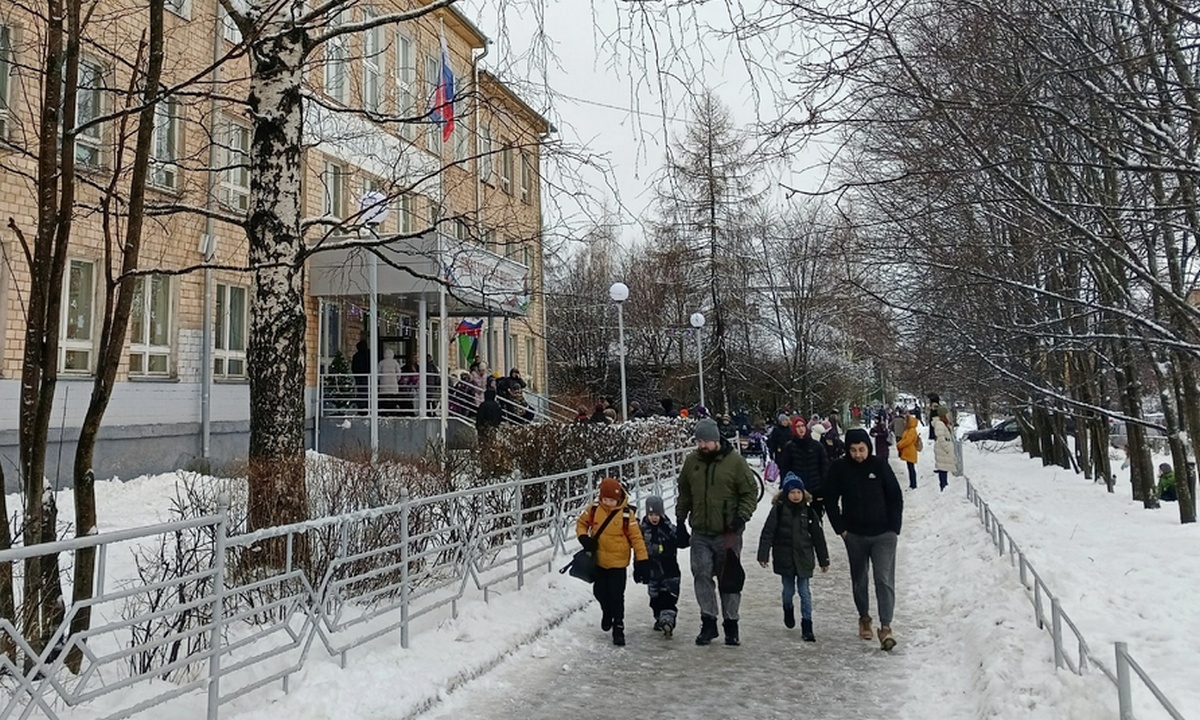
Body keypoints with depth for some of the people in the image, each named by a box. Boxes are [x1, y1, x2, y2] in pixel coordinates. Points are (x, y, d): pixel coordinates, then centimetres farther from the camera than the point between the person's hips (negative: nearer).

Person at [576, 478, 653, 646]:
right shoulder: (593, 509, -7)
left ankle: (618, 628, 12)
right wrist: (583, 537, -12)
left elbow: (636, 537, -9)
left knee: (616, 596, -2)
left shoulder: (626, 514, -14)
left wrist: (642, 559, -12)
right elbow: (581, 523, 8)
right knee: (599, 592, 16)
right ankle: (607, 612, 45)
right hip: (598, 560, 3)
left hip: (618, 562, -3)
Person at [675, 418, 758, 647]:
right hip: (700, 533, 3)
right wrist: (680, 521, 14)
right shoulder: (692, 461, 5)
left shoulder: (735, 461, -7)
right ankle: (708, 622, 9)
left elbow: (750, 492, -3)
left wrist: (741, 517, -14)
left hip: (728, 534, -3)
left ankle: (731, 624, 19)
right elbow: (684, 494, 15)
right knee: (702, 576, -2)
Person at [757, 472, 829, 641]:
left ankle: (807, 626, 7)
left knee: (805, 592, 1)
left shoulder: (808, 511, 1)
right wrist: (763, 555, -12)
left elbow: (818, 536, 6)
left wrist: (824, 560, 8)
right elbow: (767, 532, -6)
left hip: (804, 558, 1)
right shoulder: (779, 509, -6)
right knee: (788, 590, 11)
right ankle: (788, 609, 42)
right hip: (784, 558, -1)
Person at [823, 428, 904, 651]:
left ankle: (886, 627, -7)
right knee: (859, 580, 15)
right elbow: (830, 500, 4)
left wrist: (893, 528, -3)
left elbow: (896, 498, 2)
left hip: (883, 534, -2)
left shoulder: (880, 466, -6)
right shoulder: (839, 469, -4)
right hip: (854, 535, 2)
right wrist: (840, 528, -1)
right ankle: (864, 617, 35)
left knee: (884, 579, -11)